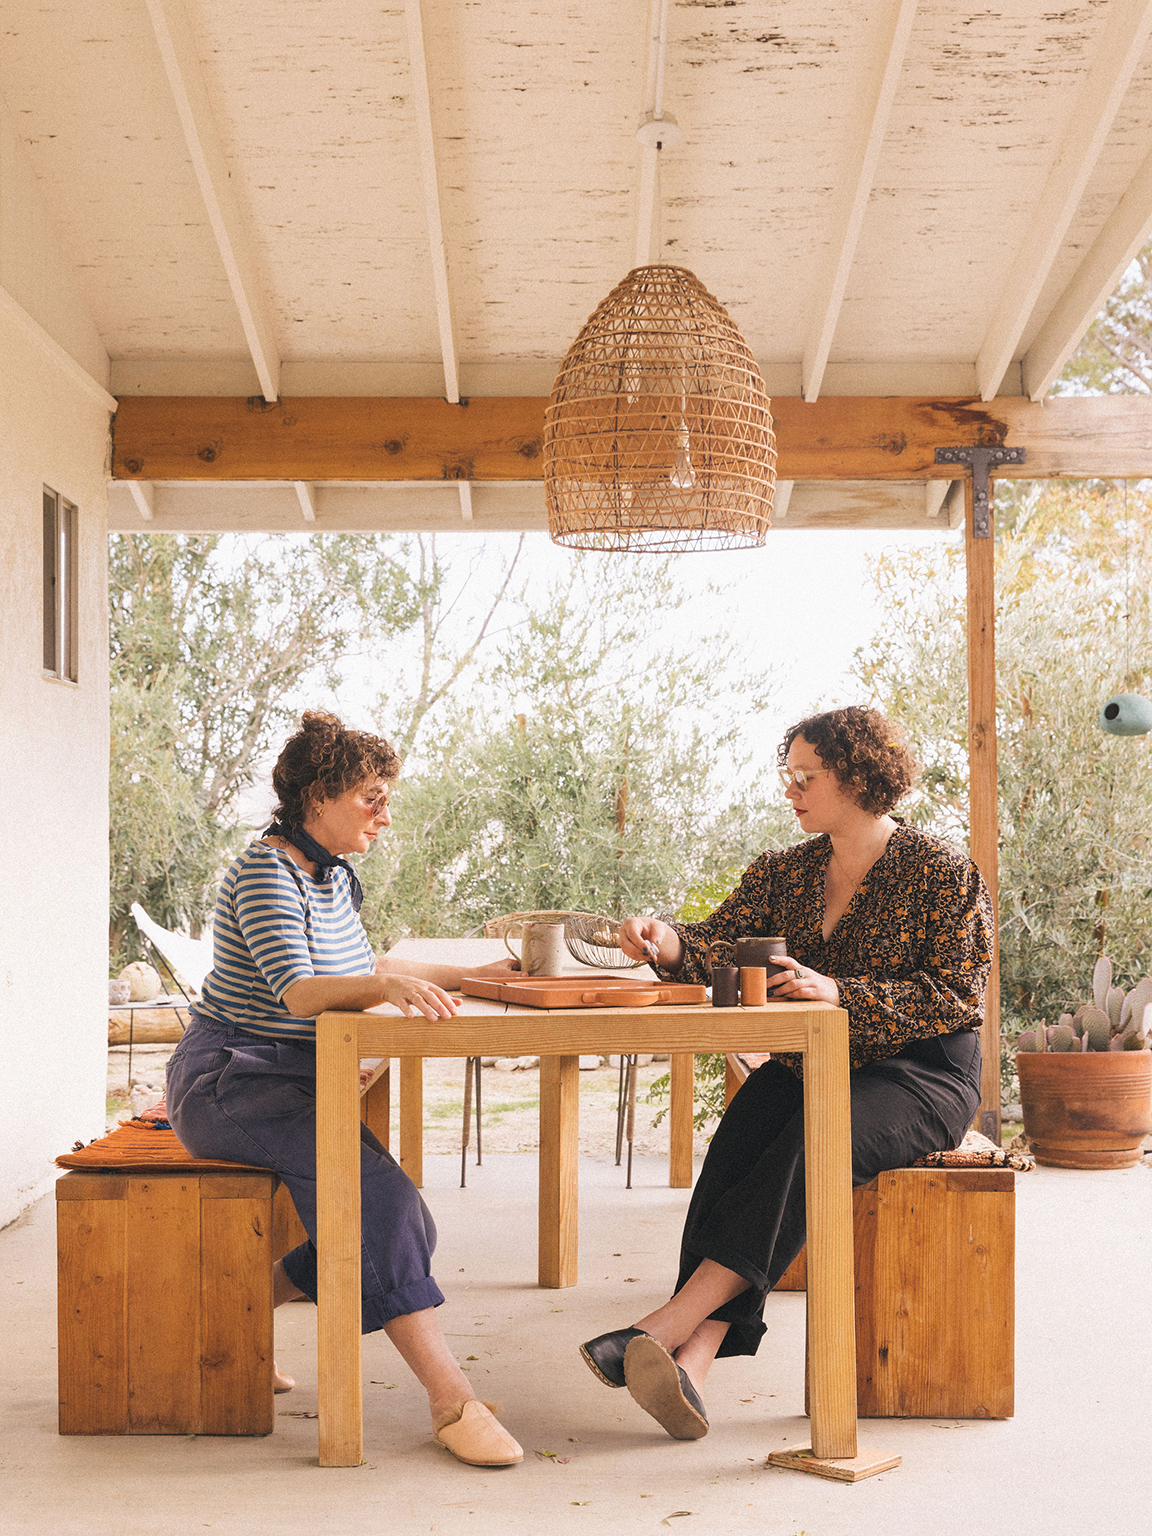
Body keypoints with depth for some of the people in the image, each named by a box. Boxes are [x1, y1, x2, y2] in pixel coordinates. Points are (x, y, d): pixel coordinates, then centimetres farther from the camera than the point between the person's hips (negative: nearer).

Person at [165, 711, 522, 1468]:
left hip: (297, 1085, 9)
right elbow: (297, 991, -29)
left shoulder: (333, 871, 11)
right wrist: (386, 987, -46)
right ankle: (452, 1400, -28)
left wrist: (471, 974, 22)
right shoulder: (268, 869, -16)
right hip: (232, 1082, -9)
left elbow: (362, 963, 25)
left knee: (393, 1227, -4)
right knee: (372, 1187, -29)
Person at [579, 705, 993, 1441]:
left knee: (809, 1146, -35)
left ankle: (670, 1322, -40)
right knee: (735, 1150, -28)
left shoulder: (944, 873, -4)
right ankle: (693, 1359, -42)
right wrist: (666, 939, -20)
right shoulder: (787, 872, 14)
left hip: (924, 1075, -5)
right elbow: (719, 943, 4)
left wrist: (840, 993, -23)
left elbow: (959, 997, -12)